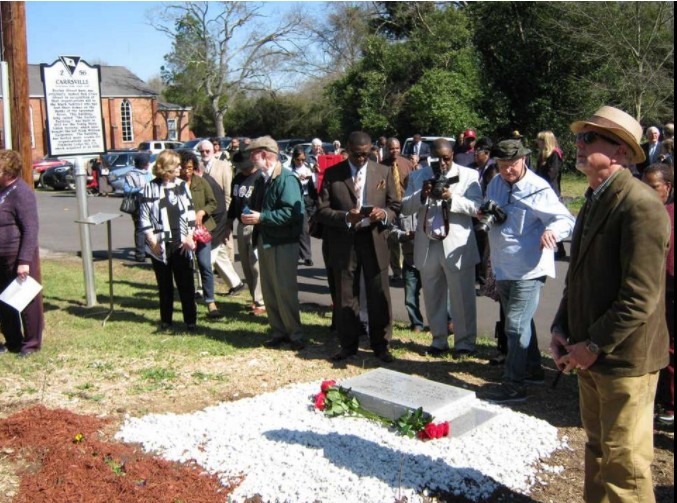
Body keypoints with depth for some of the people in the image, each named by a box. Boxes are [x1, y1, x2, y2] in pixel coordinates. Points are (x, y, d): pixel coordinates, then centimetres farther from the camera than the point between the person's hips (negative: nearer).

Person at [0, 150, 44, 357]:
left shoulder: (21, 193, -17)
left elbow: (31, 229, -21)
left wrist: (24, 261, -24)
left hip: (17, 257, -9)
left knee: (26, 301, 4)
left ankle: (31, 343, 16)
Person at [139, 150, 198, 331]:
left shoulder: (182, 185, 4)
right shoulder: (151, 187, -2)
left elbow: (190, 212, 5)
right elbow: (144, 215, -2)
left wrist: (189, 237, -3)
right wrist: (152, 239, -8)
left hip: (181, 244, 1)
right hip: (160, 245, -1)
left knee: (186, 284, 2)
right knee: (164, 284, 11)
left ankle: (190, 320, 11)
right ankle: (165, 320, 24)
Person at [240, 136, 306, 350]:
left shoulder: (287, 179, -15)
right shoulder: (262, 180, 12)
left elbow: (292, 212, -25)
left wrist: (262, 217, -23)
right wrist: (249, 216, 2)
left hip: (283, 244, -9)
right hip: (265, 241, 9)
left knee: (285, 291, -3)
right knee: (269, 292, 13)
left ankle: (294, 334, 10)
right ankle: (278, 332, 26)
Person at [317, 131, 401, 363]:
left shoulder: (383, 172, 6)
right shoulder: (332, 174, 1)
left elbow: (395, 205, 8)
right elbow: (322, 211, -3)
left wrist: (384, 214, -15)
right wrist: (346, 217, -20)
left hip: (374, 240, 0)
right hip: (343, 242, 0)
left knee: (378, 295, 5)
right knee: (345, 296, 9)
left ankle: (381, 344, 19)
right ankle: (348, 344, 23)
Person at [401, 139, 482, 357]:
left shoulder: (469, 175, 1)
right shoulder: (418, 176, 9)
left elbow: (476, 207, -10)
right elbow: (405, 208, 2)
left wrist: (451, 197, -24)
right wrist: (421, 195, -16)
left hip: (456, 246, -3)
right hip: (427, 245, 3)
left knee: (462, 298, 3)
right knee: (433, 297, 12)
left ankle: (465, 342, 15)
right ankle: (439, 340, 25)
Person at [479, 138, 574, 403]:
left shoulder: (538, 189, -15)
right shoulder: (495, 185, 7)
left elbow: (566, 220, -20)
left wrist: (551, 230, -42)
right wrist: (485, 217, -3)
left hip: (528, 269, -8)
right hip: (503, 267, 8)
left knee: (516, 326, -8)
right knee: (520, 322, 21)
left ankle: (513, 385, 2)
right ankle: (532, 369, 39)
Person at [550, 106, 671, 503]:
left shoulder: (640, 205, -18)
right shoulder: (595, 200, 12)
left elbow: (641, 296, -22)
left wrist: (594, 345, -18)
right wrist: (561, 328, 6)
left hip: (624, 358, -9)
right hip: (589, 354, 9)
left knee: (624, 460, 2)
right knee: (598, 448, 21)